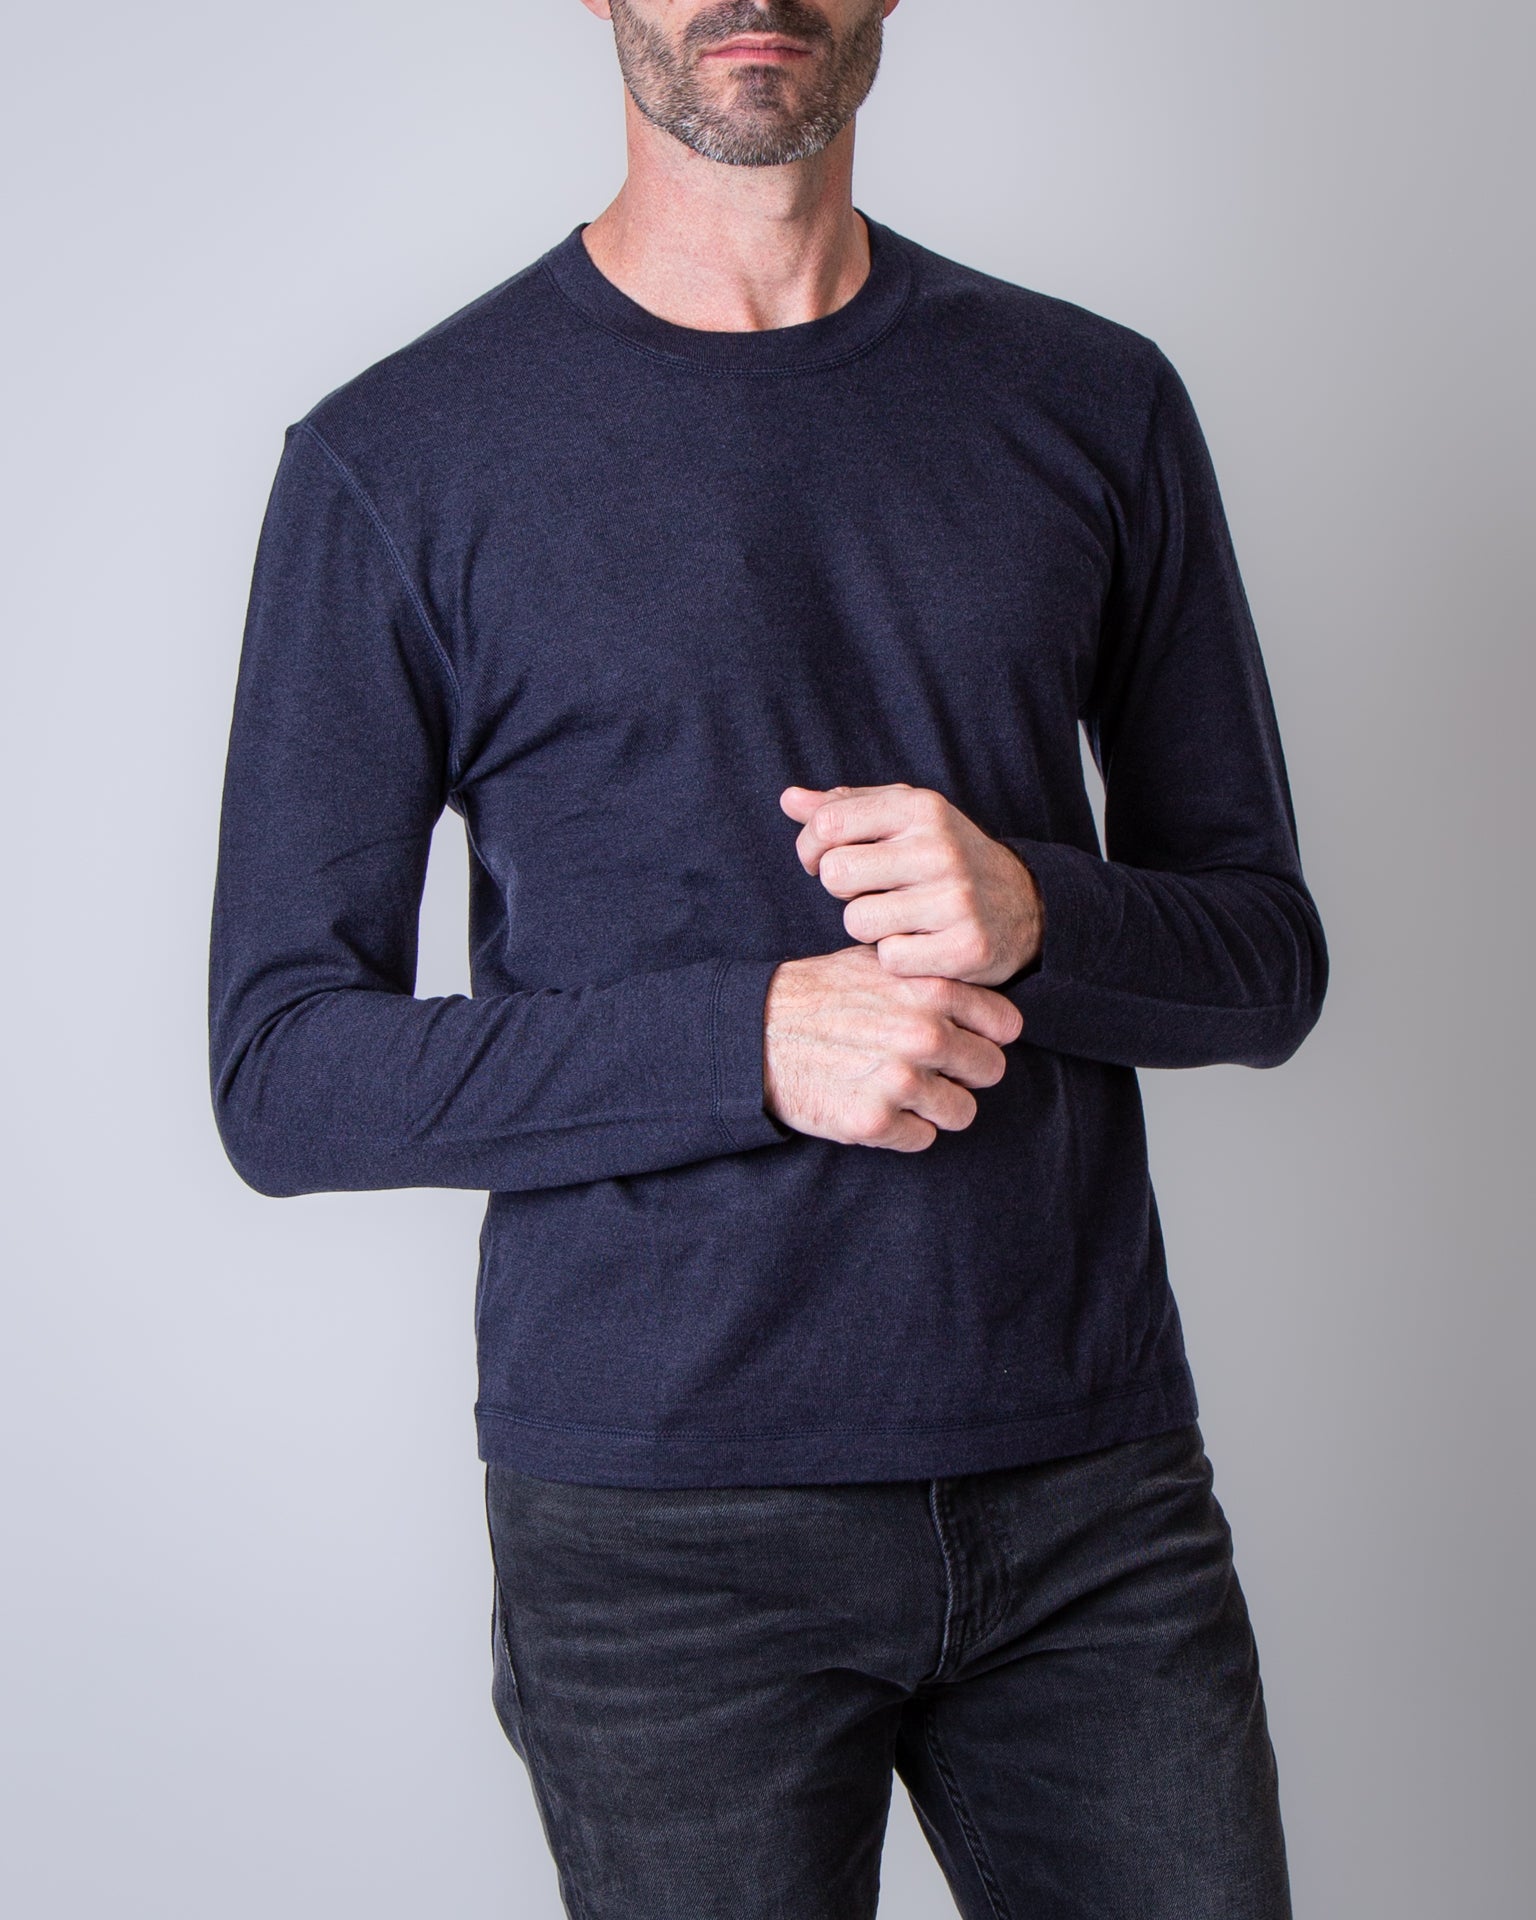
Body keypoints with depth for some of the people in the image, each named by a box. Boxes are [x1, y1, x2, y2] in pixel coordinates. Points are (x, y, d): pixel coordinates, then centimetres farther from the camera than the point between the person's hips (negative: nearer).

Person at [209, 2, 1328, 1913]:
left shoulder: (1096, 404, 6)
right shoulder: (397, 461, -3)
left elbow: (1270, 956, 9)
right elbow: (283, 1073, -4)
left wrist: (1039, 917, -14)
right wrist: (755, 1039, -18)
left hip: (1096, 1483, 3)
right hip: (665, 1523, -2)